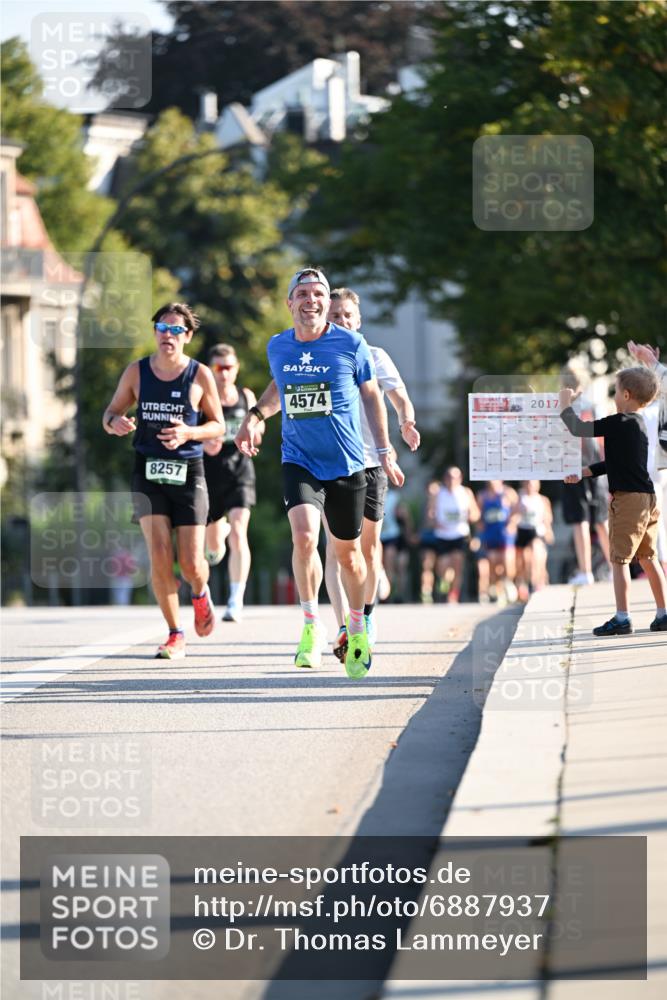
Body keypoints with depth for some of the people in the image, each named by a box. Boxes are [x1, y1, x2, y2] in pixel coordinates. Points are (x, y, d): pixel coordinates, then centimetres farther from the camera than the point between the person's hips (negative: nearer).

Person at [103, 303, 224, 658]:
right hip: (148, 471, 1)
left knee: (191, 564, -5)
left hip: (188, 472, -1)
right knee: (159, 557, -11)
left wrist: (188, 433, -15)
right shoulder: (136, 372, 3)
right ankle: (175, 635, 4)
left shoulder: (200, 375, -1)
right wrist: (115, 422, -15)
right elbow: (110, 413, 11)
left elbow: (218, 425, 5)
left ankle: (201, 594, 34)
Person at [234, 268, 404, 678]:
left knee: (348, 552, 9)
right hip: (299, 461, 1)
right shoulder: (278, 347, 1)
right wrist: (255, 416, 11)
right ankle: (312, 625, -6)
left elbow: (371, 395, 6)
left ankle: (357, 629, 33)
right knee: (304, 535, -23)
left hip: (348, 464, -1)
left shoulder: (352, 344, -6)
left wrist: (385, 450, 6)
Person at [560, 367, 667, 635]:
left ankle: (622, 619, -5)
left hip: (628, 499, -9)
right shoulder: (637, 423, 15)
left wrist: (565, 404, 3)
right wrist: (584, 472, 24)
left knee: (620, 559, -4)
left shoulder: (620, 423, -15)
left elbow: (578, 429, -13)